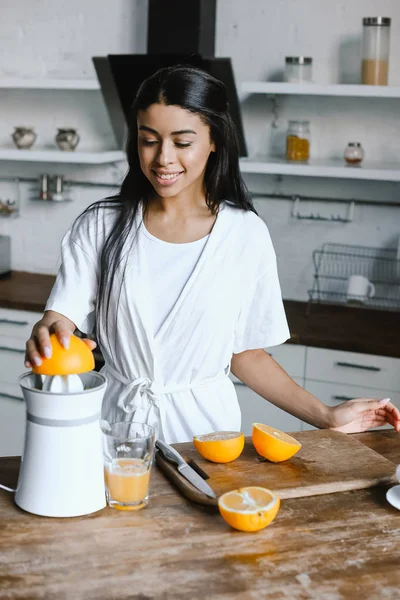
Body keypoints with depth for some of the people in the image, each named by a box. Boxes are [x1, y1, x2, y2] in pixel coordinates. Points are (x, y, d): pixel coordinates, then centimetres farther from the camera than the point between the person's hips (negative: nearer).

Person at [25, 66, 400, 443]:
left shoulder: (246, 234, -1)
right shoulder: (100, 226, -1)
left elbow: (246, 354, 5)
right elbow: (61, 320, -7)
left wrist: (325, 417, -1)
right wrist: (45, 338, -29)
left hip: (203, 425, 0)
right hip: (117, 423, 0)